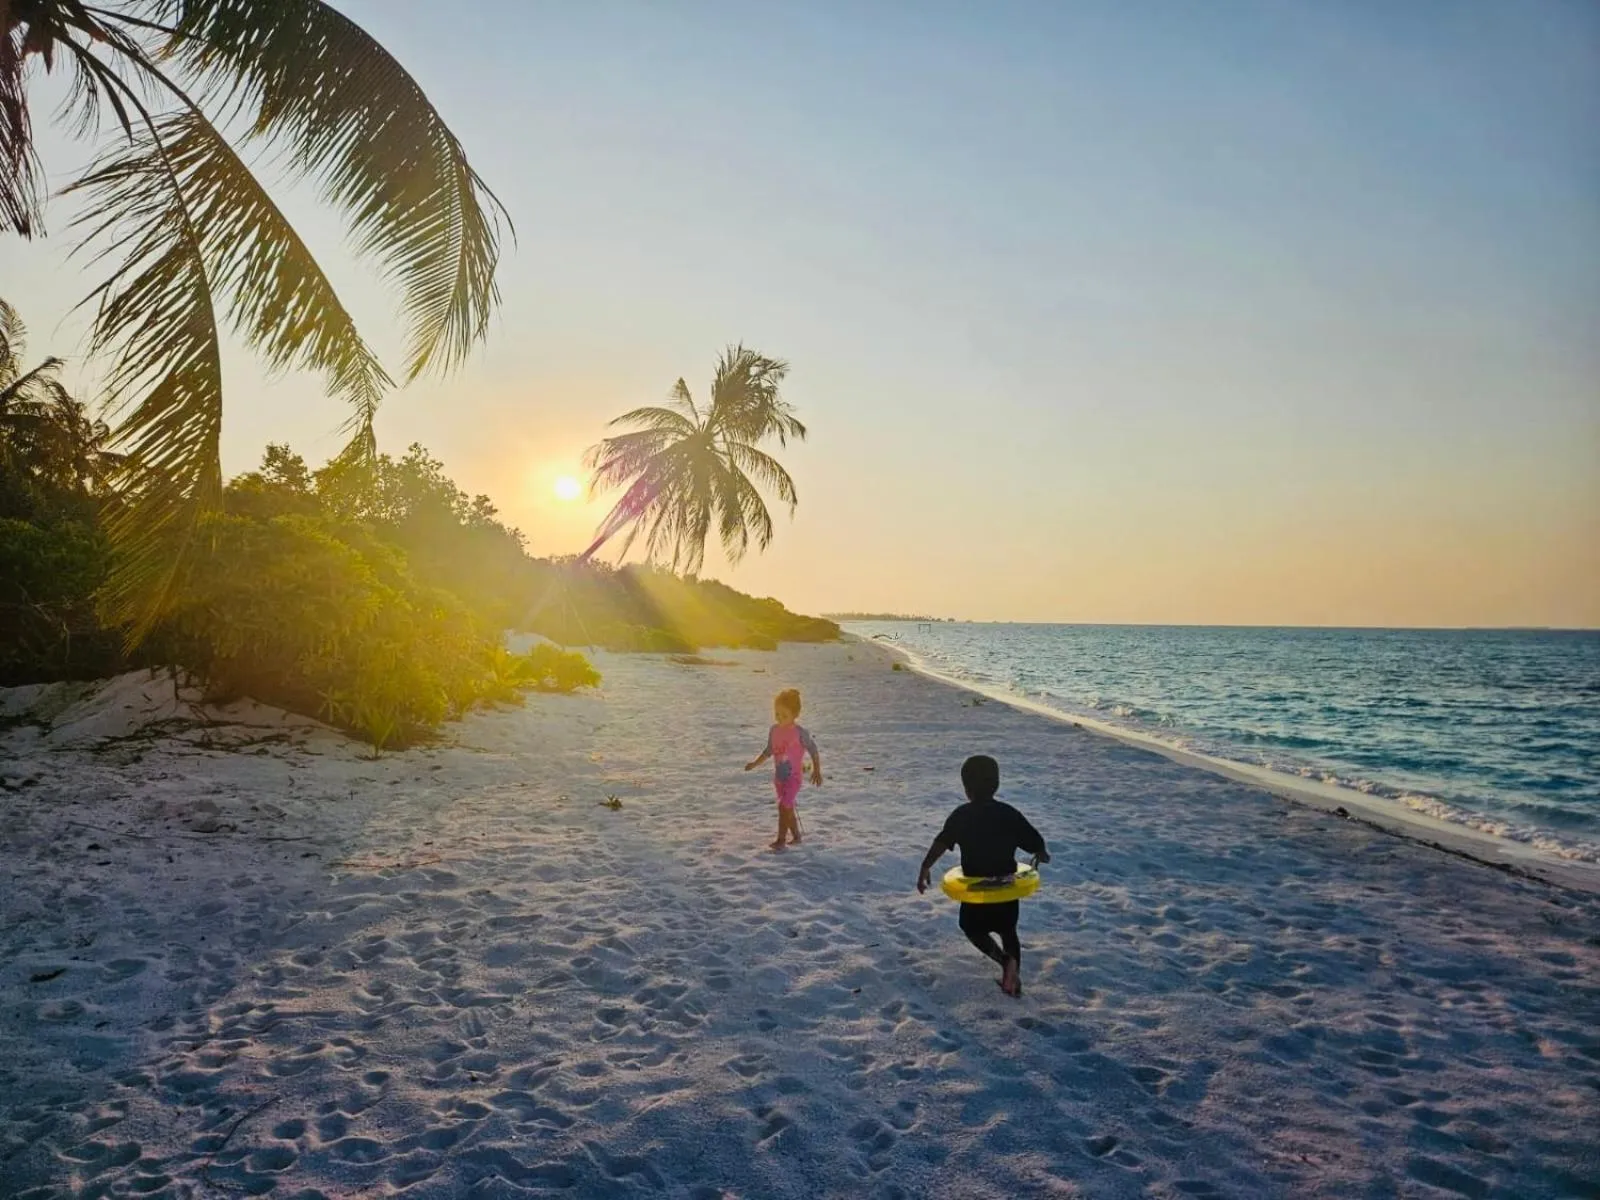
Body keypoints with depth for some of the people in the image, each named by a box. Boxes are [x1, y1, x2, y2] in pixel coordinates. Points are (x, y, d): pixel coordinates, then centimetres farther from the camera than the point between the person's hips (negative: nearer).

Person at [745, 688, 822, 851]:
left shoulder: (799, 732, -16)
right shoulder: (774, 730, 2)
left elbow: (814, 751, -9)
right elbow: (768, 751, 13)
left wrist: (817, 771, -10)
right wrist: (754, 763, 5)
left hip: (794, 777, -7)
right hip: (779, 777, 7)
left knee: (783, 806, -14)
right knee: (787, 808, 15)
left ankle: (780, 840, -7)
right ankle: (796, 836, 29)